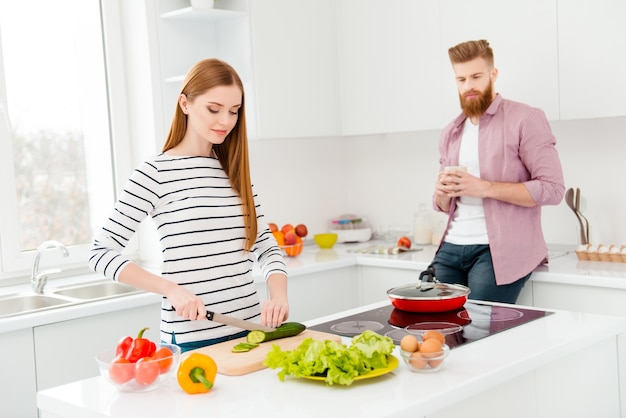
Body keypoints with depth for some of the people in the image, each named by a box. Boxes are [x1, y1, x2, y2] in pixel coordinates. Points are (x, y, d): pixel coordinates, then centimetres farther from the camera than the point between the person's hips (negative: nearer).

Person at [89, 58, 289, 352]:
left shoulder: (235, 172, 8)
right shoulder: (155, 173, -9)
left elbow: (266, 247, 9)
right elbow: (101, 253, -9)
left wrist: (278, 295, -11)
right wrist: (170, 288, -19)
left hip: (251, 329, 6)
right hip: (193, 339, -5)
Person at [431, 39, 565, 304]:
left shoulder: (524, 120, -3)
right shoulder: (450, 135, 16)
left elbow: (552, 188, -11)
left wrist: (484, 188, -18)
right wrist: (442, 193, -1)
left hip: (498, 251, -5)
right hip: (451, 247, 6)